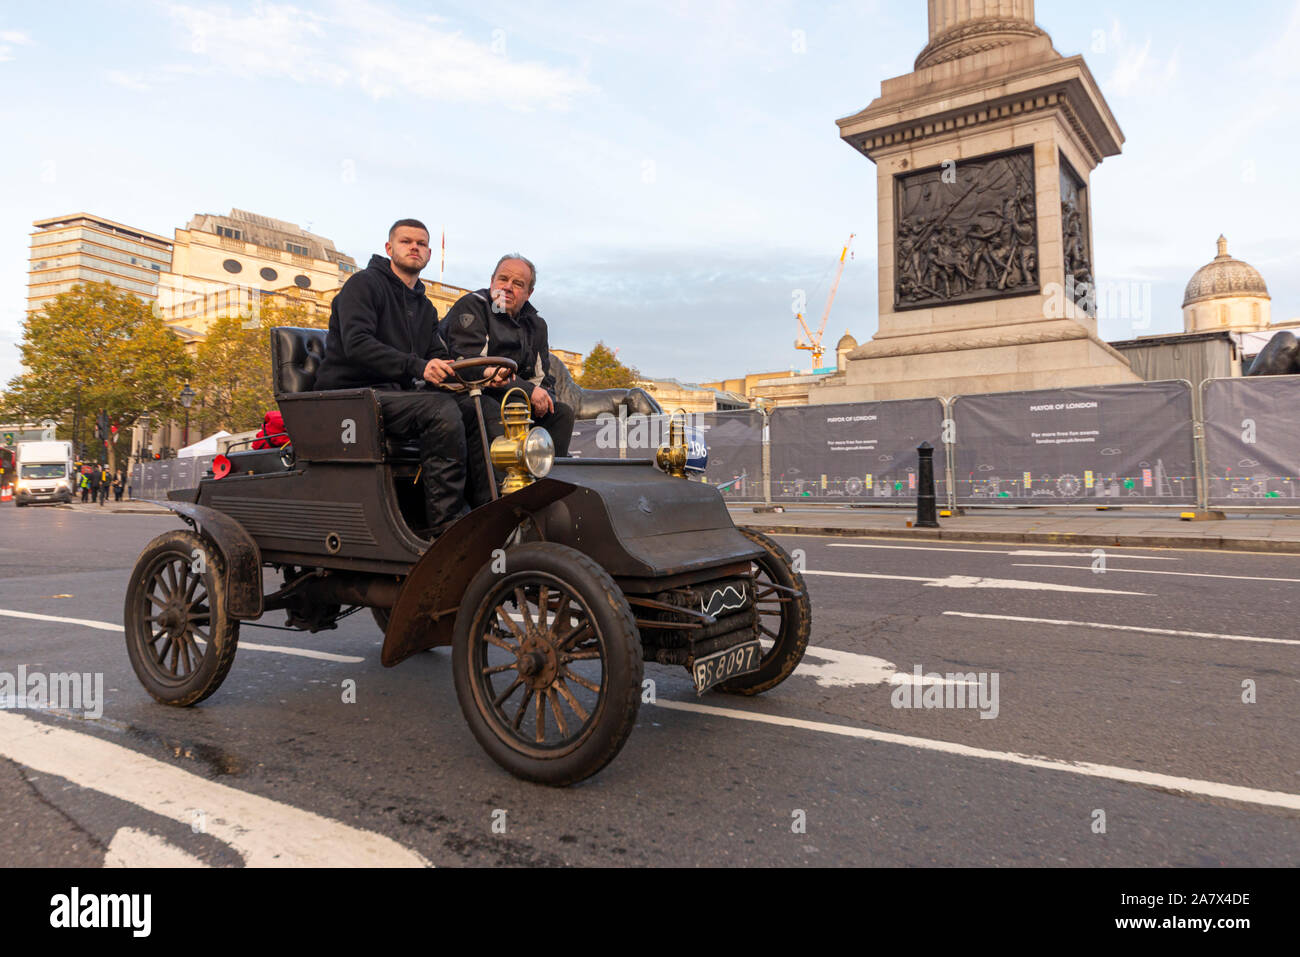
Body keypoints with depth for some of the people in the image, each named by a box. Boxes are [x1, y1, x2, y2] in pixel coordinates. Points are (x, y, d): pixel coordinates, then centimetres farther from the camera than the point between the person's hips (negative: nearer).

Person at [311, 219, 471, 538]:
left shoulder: (425, 308, 23)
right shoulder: (364, 283, 0)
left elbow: (438, 358, 13)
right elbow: (356, 343, -17)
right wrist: (417, 367, -31)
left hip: (395, 396, 7)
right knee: (442, 408, -30)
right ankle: (443, 524, -29)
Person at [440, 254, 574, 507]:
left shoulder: (534, 324, 15)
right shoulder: (471, 306, -6)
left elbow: (542, 378, 13)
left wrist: (542, 398, -13)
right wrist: (527, 391, -21)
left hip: (510, 401, 7)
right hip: (460, 394, -7)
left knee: (562, 413, -6)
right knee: (489, 412, -38)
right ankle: (487, 504, -42)